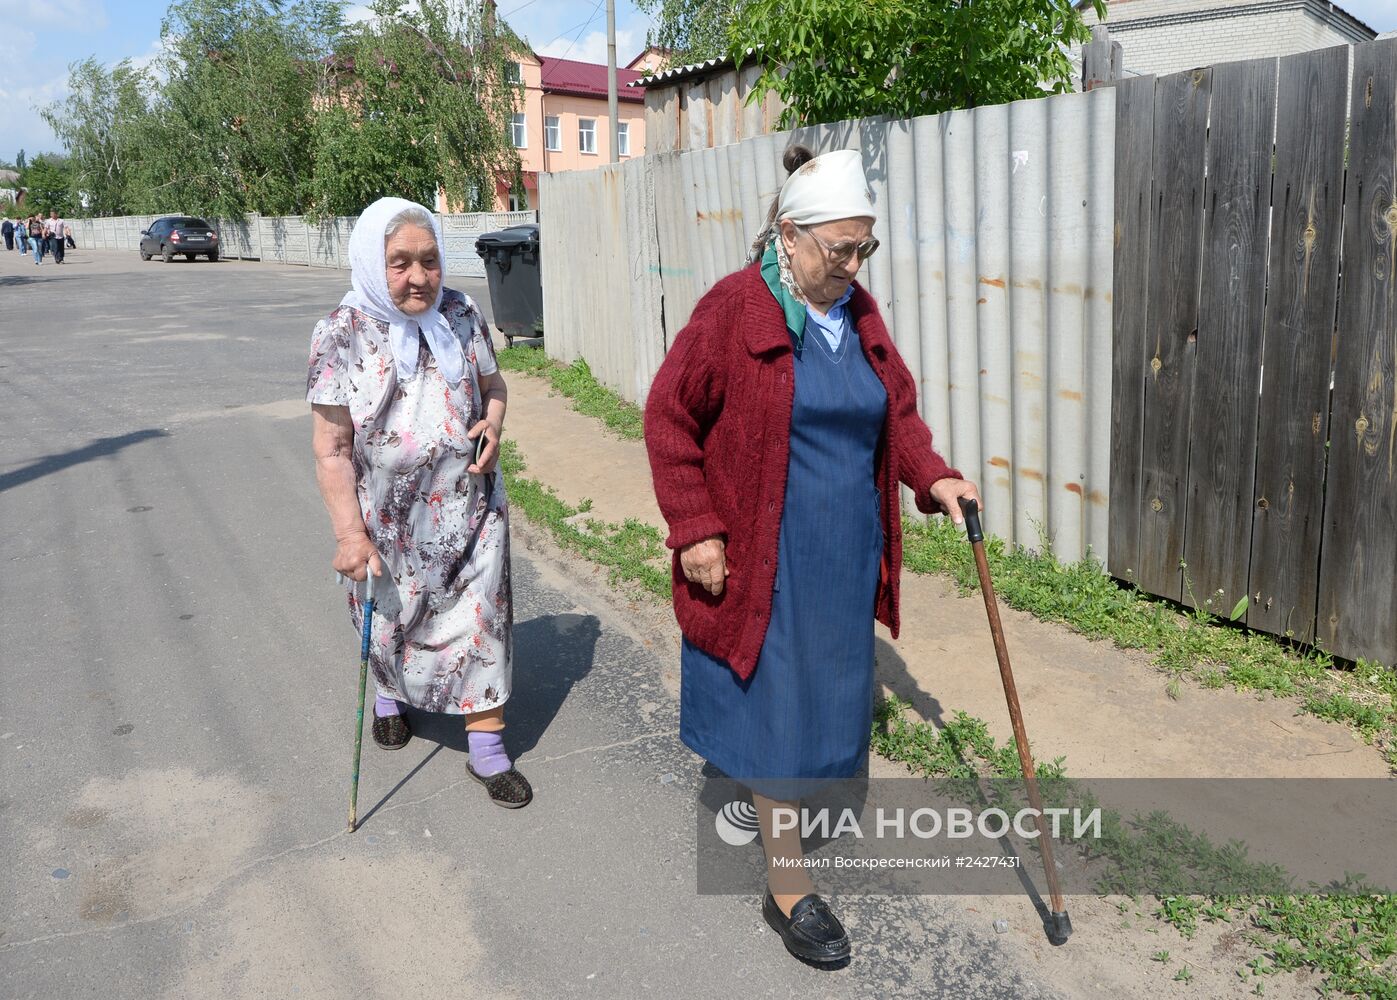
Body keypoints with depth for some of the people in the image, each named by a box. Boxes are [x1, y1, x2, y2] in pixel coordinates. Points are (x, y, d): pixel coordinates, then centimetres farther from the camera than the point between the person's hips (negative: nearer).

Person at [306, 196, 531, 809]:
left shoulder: (461, 315, -5)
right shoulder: (342, 335, -13)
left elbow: (492, 385, 12)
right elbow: (331, 449, -12)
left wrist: (493, 424, -11)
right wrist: (350, 533, -17)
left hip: (468, 507, 2)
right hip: (389, 517, -1)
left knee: (481, 617, 2)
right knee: (392, 618, 19)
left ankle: (486, 749, 16)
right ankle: (390, 696, 51)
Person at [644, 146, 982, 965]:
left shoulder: (859, 313, 5)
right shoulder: (733, 310, -14)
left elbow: (897, 406, 14)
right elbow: (670, 419, -10)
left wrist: (932, 475, -3)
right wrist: (695, 530, -14)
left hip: (846, 552, 6)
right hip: (762, 555, -6)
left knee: (828, 689, 18)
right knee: (774, 705, 2)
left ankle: (784, 787, 45)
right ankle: (788, 886, 16)